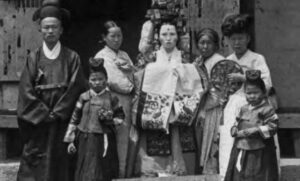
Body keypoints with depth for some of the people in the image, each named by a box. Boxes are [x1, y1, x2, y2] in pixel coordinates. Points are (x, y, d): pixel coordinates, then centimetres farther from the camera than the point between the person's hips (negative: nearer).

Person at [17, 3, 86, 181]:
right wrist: (44, 114, -10)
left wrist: (57, 112, -10)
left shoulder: (72, 58, 2)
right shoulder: (34, 58, 4)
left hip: (63, 122, 0)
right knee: (35, 164, -1)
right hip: (37, 122, 0)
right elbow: (26, 90, -2)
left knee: (61, 163, 2)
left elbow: (76, 87, -4)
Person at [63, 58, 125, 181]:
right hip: (86, 140, 0)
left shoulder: (111, 98, 1)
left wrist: (110, 120, -13)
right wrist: (70, 140, 3)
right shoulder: (84, 97, 3)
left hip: (104, 142, 0)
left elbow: (121, 117, 7)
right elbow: (74, 119, 5)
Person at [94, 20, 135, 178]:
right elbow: (110, 81, -9)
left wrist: (130, 69, -5)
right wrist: (129, 87, -3)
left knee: (124, 140, 3)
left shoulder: (124, 55, 18)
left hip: (127, 103, 5)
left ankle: (122, 172, 8)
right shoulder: (101, 56, 1)